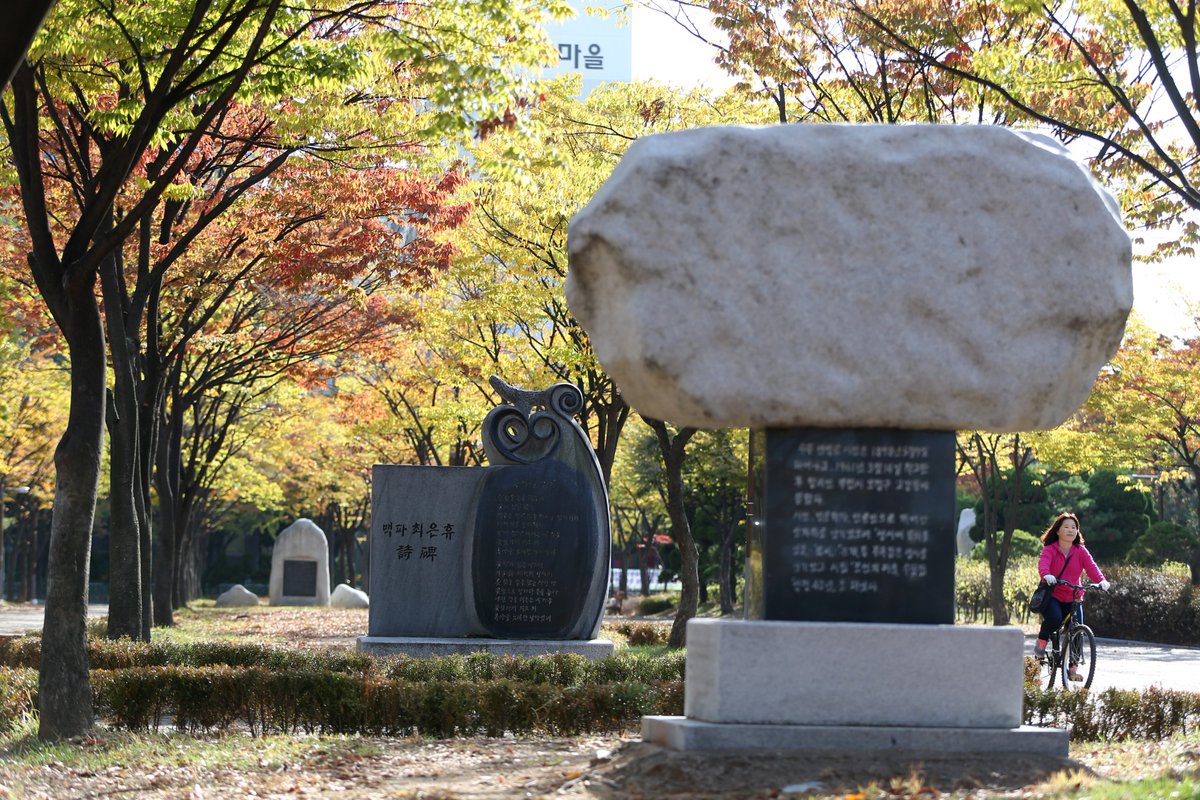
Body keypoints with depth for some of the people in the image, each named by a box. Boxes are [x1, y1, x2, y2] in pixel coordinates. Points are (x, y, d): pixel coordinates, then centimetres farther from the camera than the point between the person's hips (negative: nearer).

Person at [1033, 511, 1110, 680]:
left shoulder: (1080, 551, 3)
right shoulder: (1050, 549, -7)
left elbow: (1091, 566, -12)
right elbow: (1043, 563, -26)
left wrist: (1101, 580, -32)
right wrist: (1047, 575, -50)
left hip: (1072, 598, 4)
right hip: (1051, 595, -4)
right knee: (1054, 619, -32)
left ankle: (1073, 668, 10)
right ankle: (1041, 643, -2)